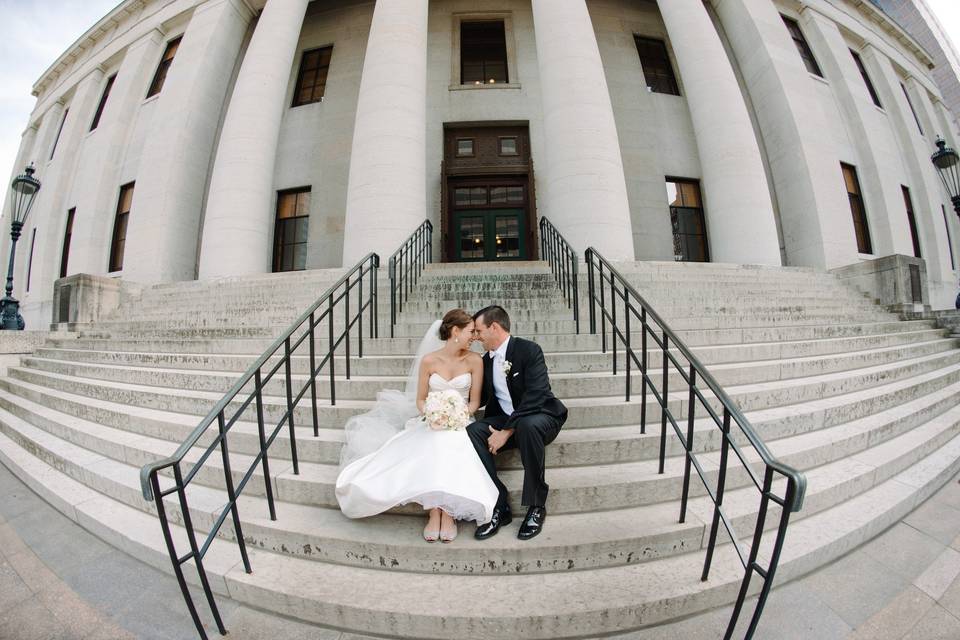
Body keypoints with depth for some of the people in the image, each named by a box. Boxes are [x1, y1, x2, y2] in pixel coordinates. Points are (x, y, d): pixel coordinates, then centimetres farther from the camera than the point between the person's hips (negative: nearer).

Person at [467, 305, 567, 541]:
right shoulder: (486, 360, 9)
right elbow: (481, 398, 15)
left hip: (539, 417, -5)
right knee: (472, 431, -21)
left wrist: (507, 431, -24)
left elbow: (535, 396, -22)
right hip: (503, 419, 6)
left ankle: (536, 505, -16)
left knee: (527, 425, -38)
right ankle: (499, 506, -11)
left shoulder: (529, 350, -13)